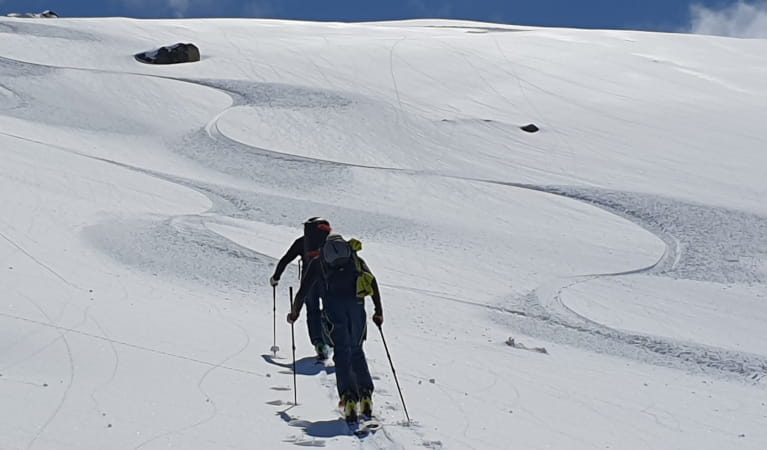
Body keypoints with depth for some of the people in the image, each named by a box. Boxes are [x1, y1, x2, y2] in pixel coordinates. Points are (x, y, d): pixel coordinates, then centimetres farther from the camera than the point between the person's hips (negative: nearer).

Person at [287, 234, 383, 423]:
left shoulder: (318, 261, 25)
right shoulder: (356, 258, 28)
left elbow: (304, 289, 21)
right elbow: (372, 282, 15)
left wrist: (294, 313, 32)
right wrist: (379, 311, 15)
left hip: (333, 303, -1)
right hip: (355, 302, 1)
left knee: (341, 351, 1)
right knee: (356, 350, 15)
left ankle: (348, 398, -15)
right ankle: (366, 396, 7)